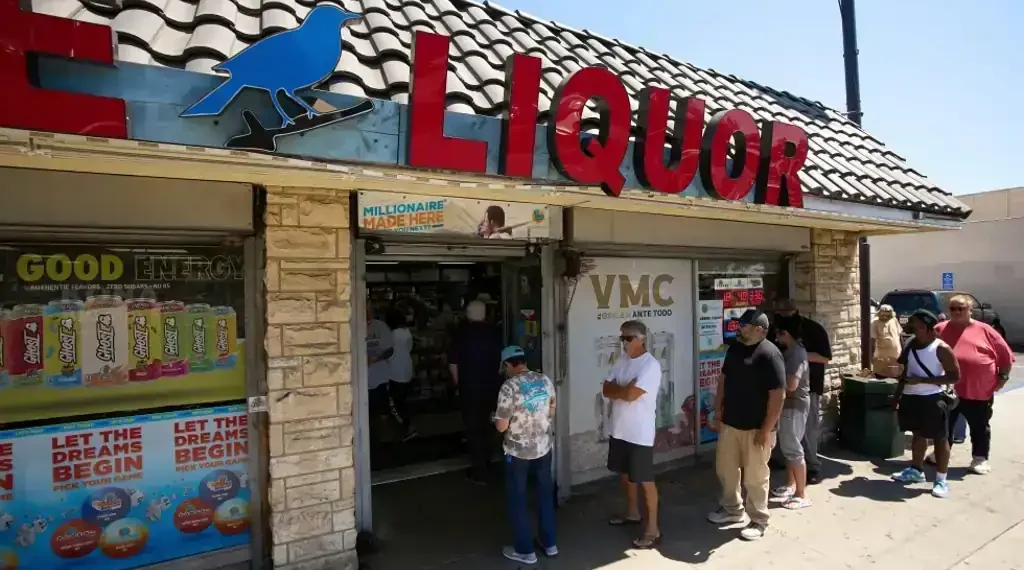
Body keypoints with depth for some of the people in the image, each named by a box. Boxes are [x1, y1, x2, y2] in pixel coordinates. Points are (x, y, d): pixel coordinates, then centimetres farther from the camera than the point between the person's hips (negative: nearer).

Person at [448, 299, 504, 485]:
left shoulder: (462, 334, -10)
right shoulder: (494, 333, -4)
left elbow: (453, 364, -6)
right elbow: (502, 361, 3)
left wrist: (459, 384, 8)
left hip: (469, 387, -3)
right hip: (491, 386, 3)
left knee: (473, 427, 5)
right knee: (487, 424, 21)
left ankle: (479, 472, 5)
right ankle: (485, 461, 37)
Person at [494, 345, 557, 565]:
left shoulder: (509, 387, -22)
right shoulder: (545, 380, -3)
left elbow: (501, 426, -19)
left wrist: (495, 417, 3)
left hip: (518, 452, -5)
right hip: (544, 448, 6)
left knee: (517, 500, 11)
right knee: (545, 495, 19)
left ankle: (525, 551, 21)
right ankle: (550, 544, 31)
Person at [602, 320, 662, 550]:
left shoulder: (651, 365, -19)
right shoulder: (622, 361, 7)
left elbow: (631, 395, -26)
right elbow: (606, 390, 2)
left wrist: (616, 389, -7)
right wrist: (624, 389, -16)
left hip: (640, 434, -8)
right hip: (620, 430, 8)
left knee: (645, 480, 1)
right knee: (625, 473, 22)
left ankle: (653, 530, 12)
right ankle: (633, 513, 41)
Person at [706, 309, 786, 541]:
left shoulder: (770, 354, -17)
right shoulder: (734, 348, 6)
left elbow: (778, 395, -19)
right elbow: (723, 381, 15)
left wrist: (767, 430, -19)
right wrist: (717, 414, 11)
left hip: (756, 428, -7)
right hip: (730, 423, 7)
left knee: (755, 477, 7)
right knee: (725, 470, 17)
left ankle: (758, 521, 24)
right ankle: (732, 509, 37)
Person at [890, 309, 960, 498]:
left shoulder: (941, 348, -14)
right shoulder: (910, 344, 7)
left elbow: (955, 376, -16)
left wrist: (922, 380, -21)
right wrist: (897, 395, 14)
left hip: (933, 399, -7)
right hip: (911, 397, 7)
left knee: (940, 438, 2)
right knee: (918, 434, 19)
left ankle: (941, 480, 10)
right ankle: (916, 470, 32)